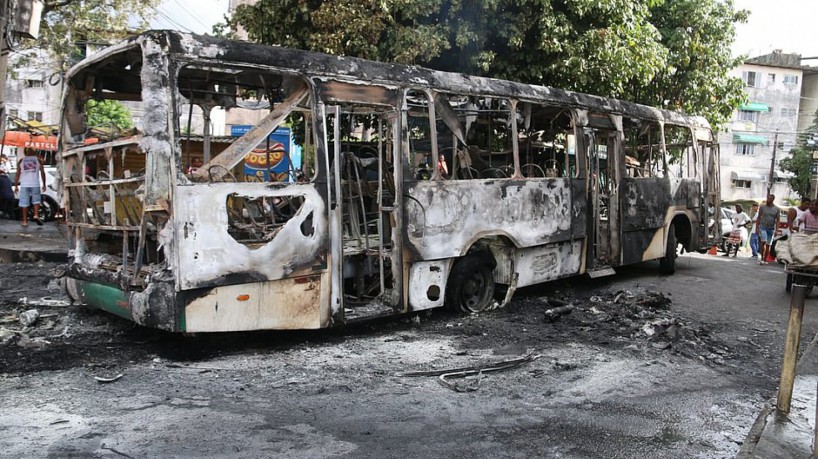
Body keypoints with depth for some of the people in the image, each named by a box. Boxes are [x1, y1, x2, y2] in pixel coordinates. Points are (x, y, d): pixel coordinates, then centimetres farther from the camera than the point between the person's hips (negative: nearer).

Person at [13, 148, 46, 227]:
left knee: (24, 203, 2)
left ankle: (25, 221, 1)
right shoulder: (38, 160, 8)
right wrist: (44, 184, 8)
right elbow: (42, 173, 4)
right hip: (35, 184, 0)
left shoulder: (21, 161, 9)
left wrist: (16, 186, 6)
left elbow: (17, 174, 4)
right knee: (36, 200, 10)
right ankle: (36, 215, -11)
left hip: (24, 185, 0)